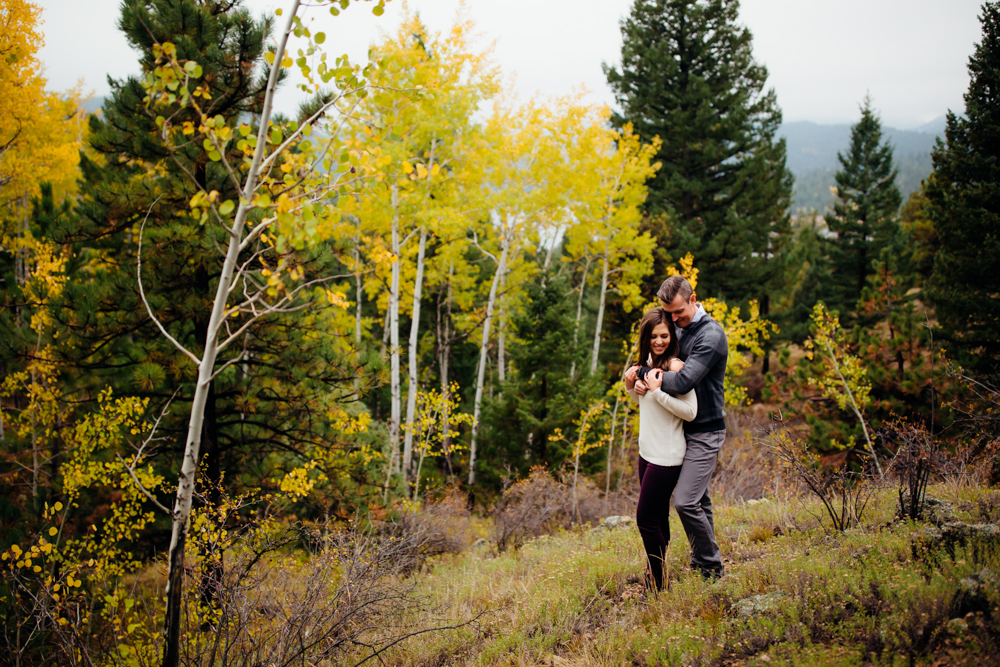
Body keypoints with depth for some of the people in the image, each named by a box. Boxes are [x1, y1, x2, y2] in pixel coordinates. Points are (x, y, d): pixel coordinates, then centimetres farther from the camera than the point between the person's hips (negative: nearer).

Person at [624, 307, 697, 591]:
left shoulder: (676, 366, -17)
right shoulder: (649, 362, 8)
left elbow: (690, 411, -22)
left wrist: (657, 391, -25)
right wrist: (631, 386, 3)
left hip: (667, 457, -8)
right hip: (648, 451, 8)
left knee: (646, 519, -4)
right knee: (657, 517, 17)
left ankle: (659, 583, 8)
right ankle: (656, 571, 29)